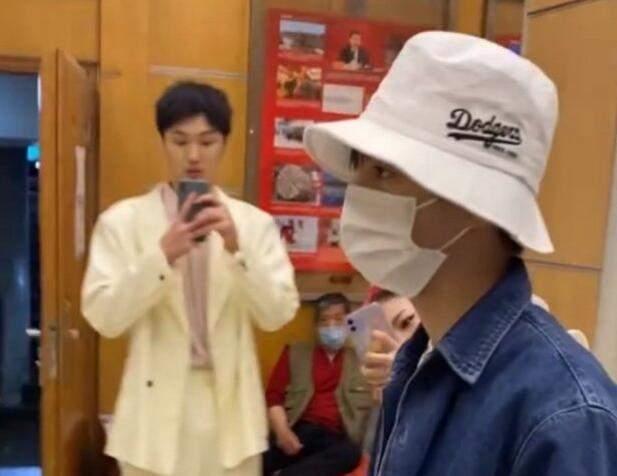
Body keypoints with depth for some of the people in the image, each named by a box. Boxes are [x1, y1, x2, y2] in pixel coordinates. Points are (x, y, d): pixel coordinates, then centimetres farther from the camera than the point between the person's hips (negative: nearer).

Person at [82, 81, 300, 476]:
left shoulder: (255, 222, 1)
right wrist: (162, 254, -21)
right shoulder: (122, 220, -2)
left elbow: (279, 314, -5)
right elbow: (103, 318, -8)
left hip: (231, 407, 1)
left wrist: (236, 247, -19)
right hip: (157, 409, -1)